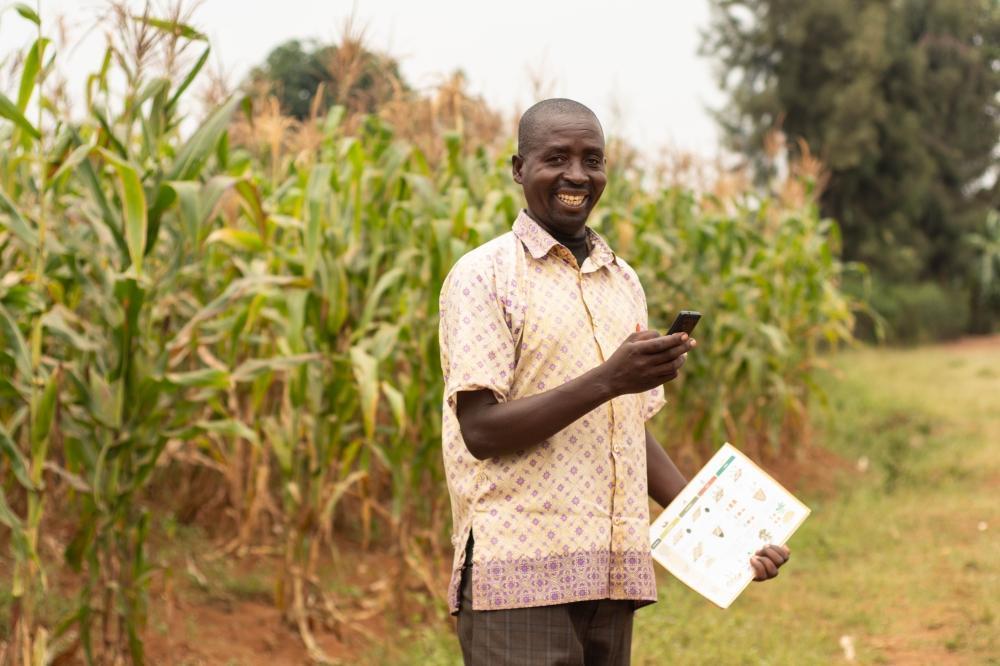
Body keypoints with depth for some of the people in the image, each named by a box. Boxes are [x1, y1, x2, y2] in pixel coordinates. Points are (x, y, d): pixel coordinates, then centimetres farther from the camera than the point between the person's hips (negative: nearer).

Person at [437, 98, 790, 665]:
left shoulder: (625, 283, 17)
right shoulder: (484, 274, -3)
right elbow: (481, 429, -11)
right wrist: (607, 381, -20)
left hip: (613, 577, 6)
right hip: (520, 575, -6)